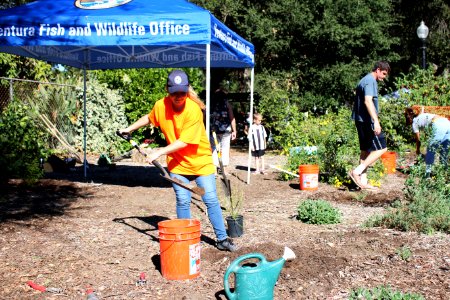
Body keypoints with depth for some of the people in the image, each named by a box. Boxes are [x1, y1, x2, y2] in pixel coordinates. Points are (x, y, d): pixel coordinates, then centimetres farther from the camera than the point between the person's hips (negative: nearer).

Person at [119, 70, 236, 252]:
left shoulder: (193, 110, -24)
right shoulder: (160, 106, -8)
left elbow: (183, 142, -26)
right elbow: (148, 118, 16)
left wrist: (159, 153, -27)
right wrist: (129, 129, 21)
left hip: (200, 161, -3)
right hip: (177, 163, 3)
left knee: (211, 200, -1)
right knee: (183, 201, 0)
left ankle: (222, 239, 10)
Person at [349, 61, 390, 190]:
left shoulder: (365, 80, 20)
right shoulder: (370, 81, -12)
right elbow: (368, 101, -26)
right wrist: (376, 121, -32)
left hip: (361, 120, 11)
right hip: (367, 120, -11)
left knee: (366, 150, 11)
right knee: (381, 148, -8)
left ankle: (363, 181, 13)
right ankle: (357, 171, -13)